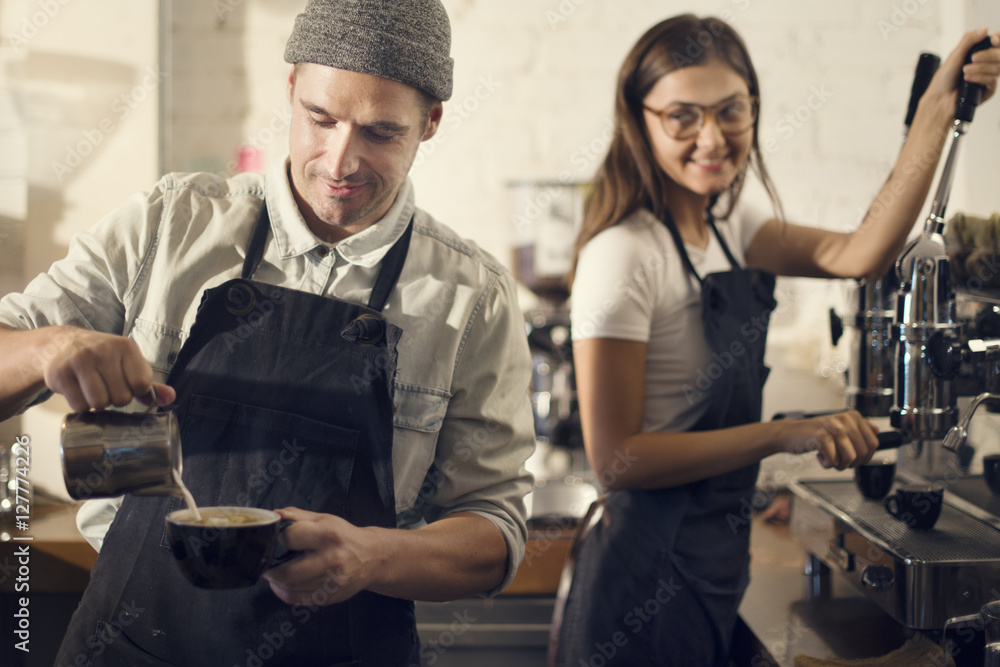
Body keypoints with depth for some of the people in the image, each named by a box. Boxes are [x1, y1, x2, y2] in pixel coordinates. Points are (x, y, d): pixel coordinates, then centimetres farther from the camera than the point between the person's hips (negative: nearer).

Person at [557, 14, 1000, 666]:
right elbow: (616, 458, -21)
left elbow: (859, 254, -6)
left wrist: (940, 109, -10)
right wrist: (787, 435, -24)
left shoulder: (726, 227, 7)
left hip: (716, 564, 8)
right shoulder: (623, 255, -19)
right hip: (652, 580, -8)